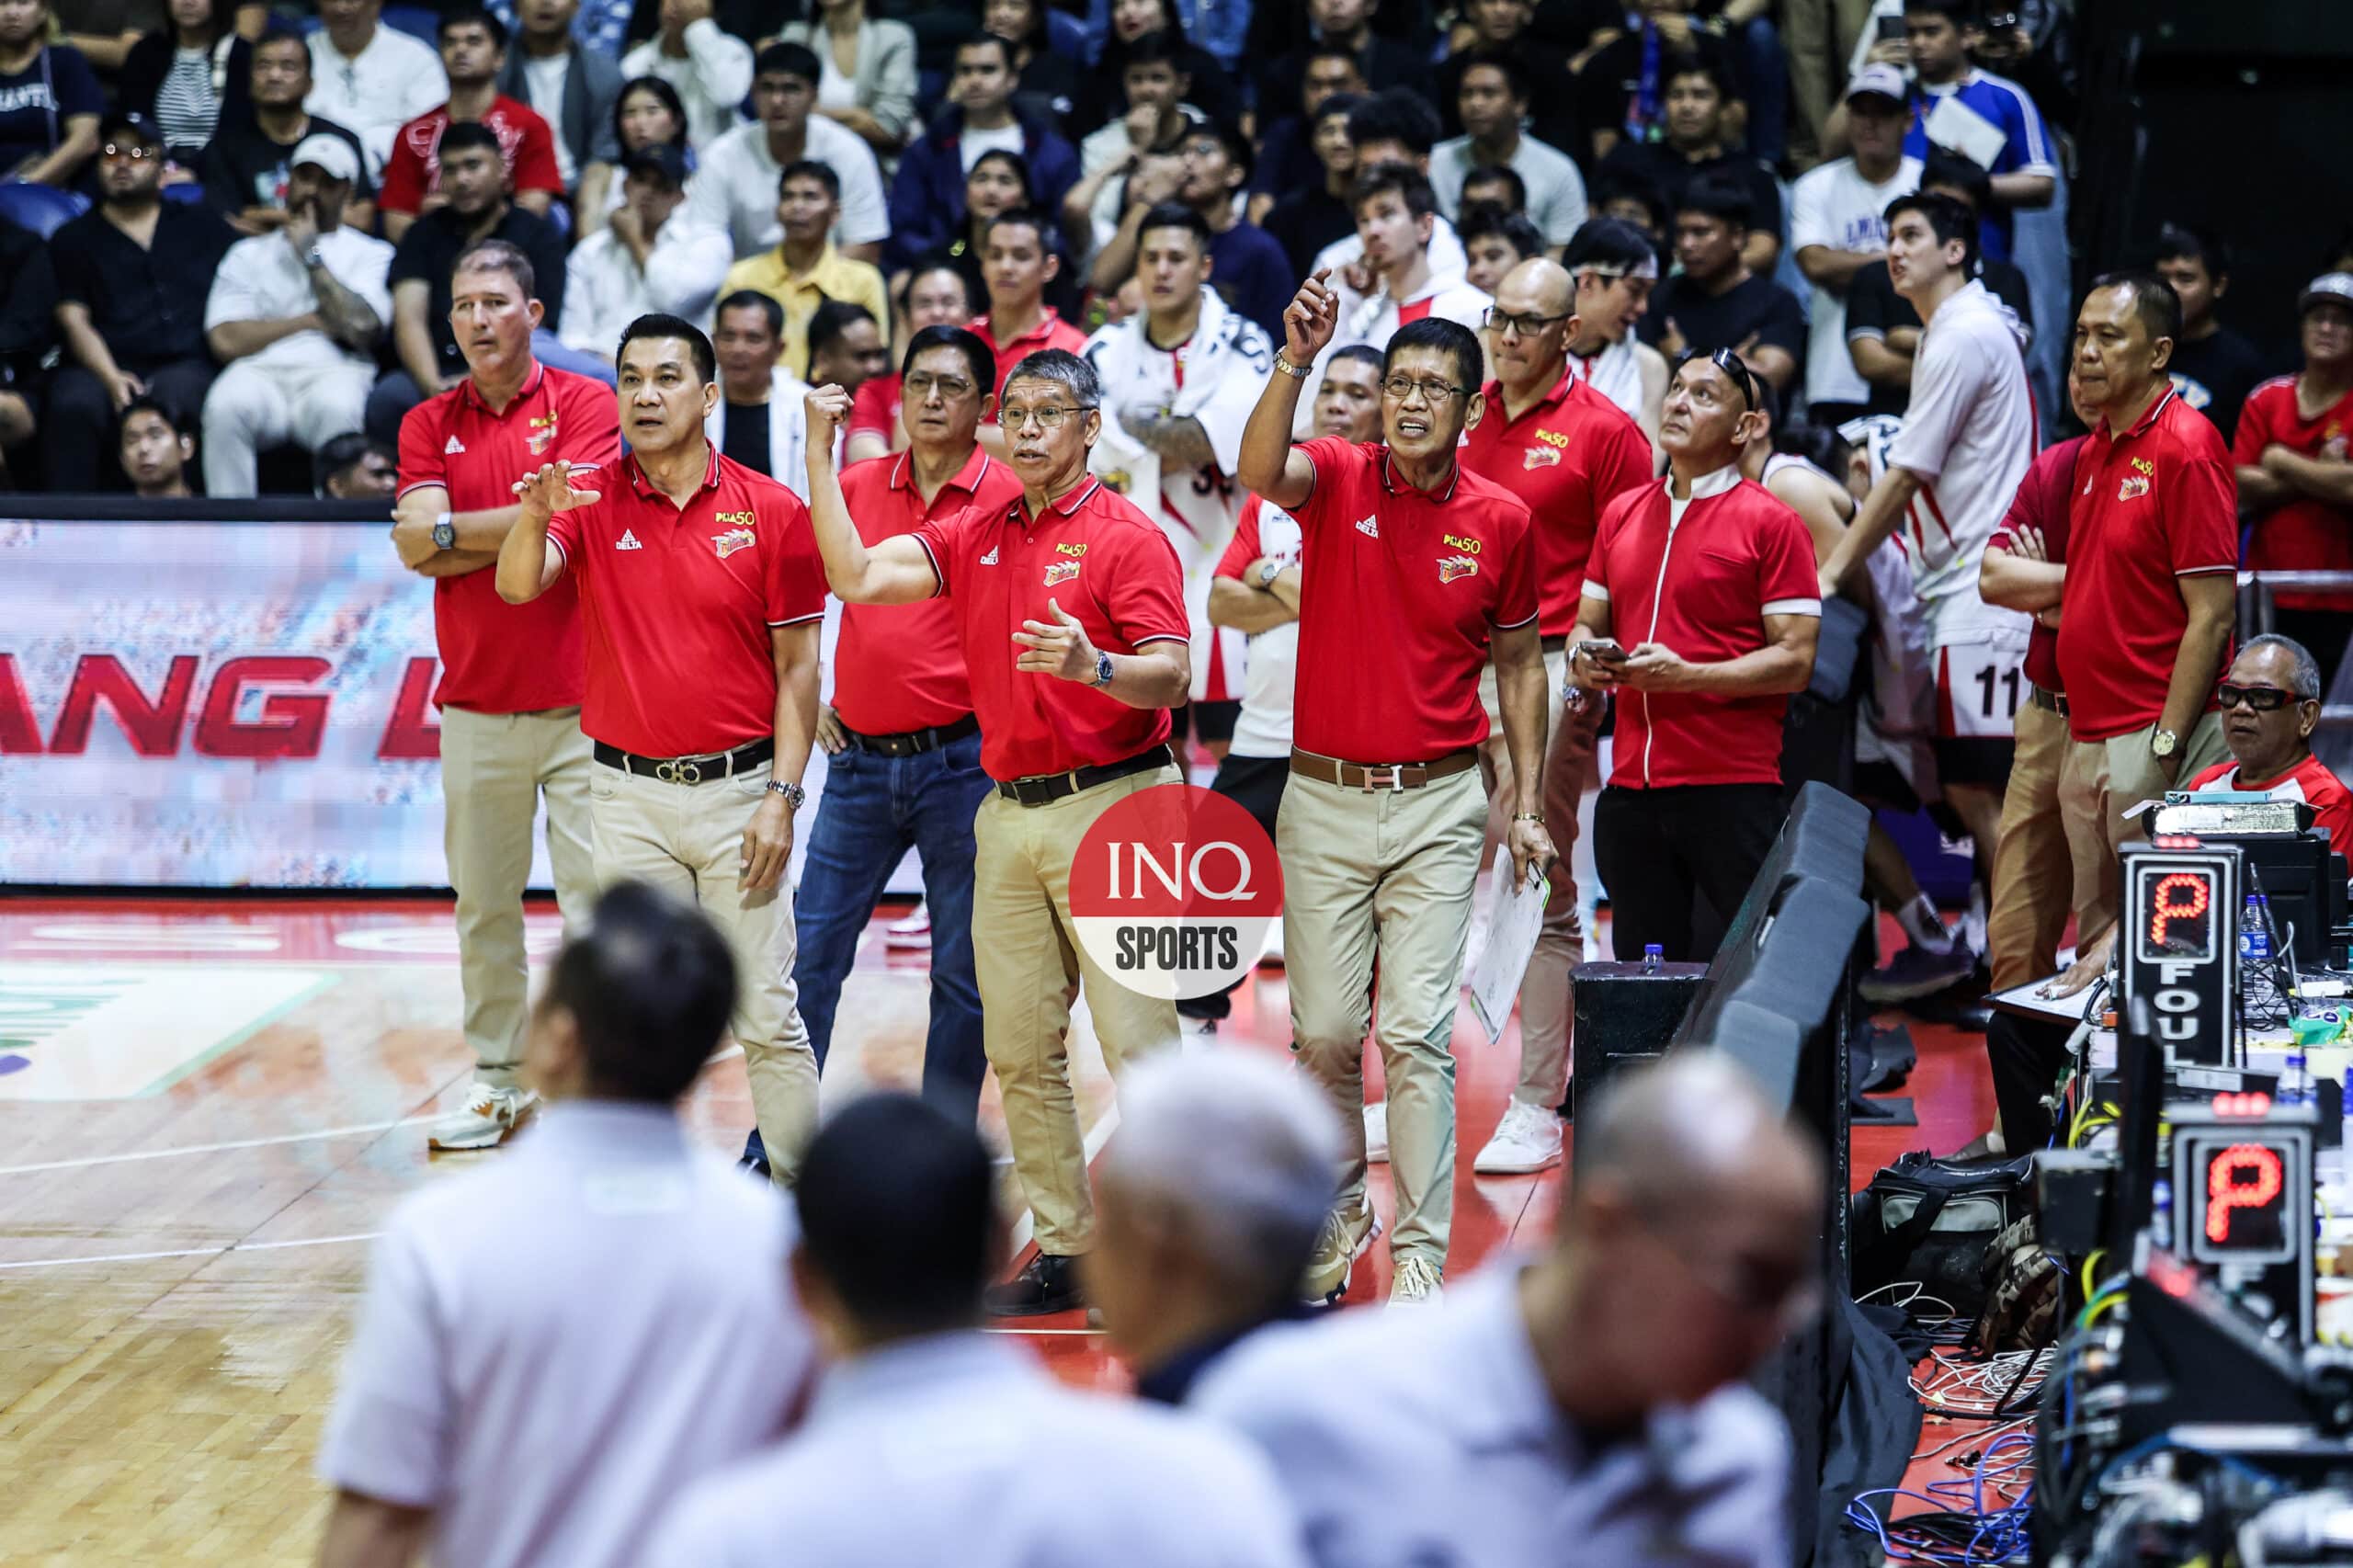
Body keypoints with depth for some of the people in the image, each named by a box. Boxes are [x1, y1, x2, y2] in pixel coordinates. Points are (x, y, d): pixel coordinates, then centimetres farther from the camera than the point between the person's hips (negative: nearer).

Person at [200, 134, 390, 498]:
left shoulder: (371, 254, 19)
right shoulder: (249, 253, 23)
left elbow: (362, 328, -2)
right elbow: (226, 340, 7)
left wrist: (312, 255, 6)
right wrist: (314, 321, 4)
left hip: (333, 372, -1)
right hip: (260, 372, 1)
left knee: (335, 408, -39)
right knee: (227, 406, -35)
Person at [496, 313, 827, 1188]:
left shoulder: (771, 512, -2)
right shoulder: (592, 502, 2)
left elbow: (797, 665, -1)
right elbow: (517, 586, -15)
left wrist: (783, 796, -7)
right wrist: (536, 515, -37)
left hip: (738, 793, -2)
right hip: (630, 796, 2)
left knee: (767, 1016, -1)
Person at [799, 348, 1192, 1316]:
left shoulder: (1126, 537, -5)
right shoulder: (975, 537, 13)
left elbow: (1172, 674, -13)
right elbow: (856, 575, 4)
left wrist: (1092, 665, -32)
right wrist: (819, 452, 1)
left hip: (1109, 802, -7)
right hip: (1008, 815, 7)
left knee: (1138, 1039, -8)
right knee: (1019, 1050, 8)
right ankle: (1063, 1252, 15)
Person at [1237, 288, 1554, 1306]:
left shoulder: (1501, 520, 0)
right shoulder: (1336, 479, -3)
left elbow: (1518, 664, 10)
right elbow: (1259, 471, -27)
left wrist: (1530, 804, 5)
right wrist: (1295, 362, -41)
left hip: (1439, 803, 0)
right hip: (1324, 799, 1)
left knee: (1417, 1032, -8)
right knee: (1325, 1033, 6)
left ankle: (1420, 1258, -3)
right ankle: (1339, 1213, 30)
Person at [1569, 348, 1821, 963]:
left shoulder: (1772, 523, -3)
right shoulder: (1623, 514, 15)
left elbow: (1795, 659, -9)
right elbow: (1588, 623, 22)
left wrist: (1685, 675, -18)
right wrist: (1584, 657, -2)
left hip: (1733, 784, -6)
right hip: (1630, 785, 6)